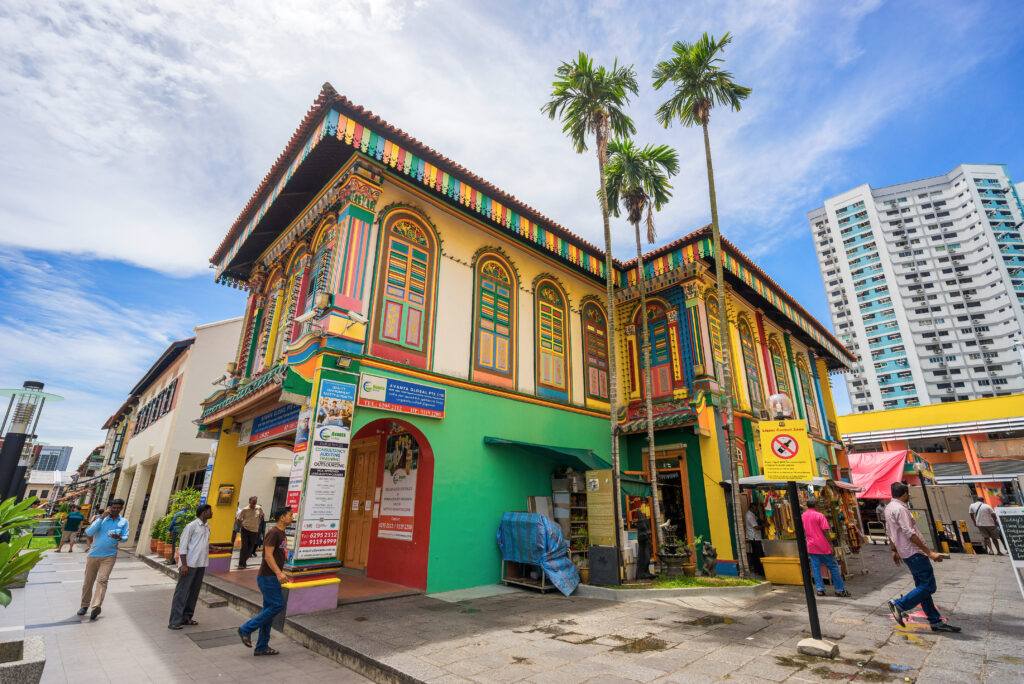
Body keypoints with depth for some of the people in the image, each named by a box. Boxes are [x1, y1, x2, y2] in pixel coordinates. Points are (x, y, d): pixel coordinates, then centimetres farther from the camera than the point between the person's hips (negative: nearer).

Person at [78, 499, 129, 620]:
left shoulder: (124, 522, 6)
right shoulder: (101, 518, 3)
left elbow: (126, 537, 2)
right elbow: (89, 532, -10)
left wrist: (119, 538, -22)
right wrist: (102, 517, -16)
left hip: (109, 556, -1)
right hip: (93, 555, 1)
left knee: (102, 580, -14)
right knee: (88, 581, 10)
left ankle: (96, 606, -22)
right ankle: (85, 605, 27)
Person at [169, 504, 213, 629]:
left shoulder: (207, 526, 12)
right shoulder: (191, 526, -12)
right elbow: (183, 546, -12)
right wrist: (184, 564, -15)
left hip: (201, 565, 8)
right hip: (189, 564, -8)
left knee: (194, 592, 13)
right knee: (182, 592, -1)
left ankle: (186, 617, 23)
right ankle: (174, 621, 6)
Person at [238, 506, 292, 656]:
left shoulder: (281, 534, 14)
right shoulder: (273, 533, -16)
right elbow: (268, 556, -23)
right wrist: (278, 573, -30)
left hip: (273, 577, 10)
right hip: (267, 576, -10)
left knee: (269, 609, 11)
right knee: (277, 605, -9)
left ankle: (262, 647, 18)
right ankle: (246, 629, 3)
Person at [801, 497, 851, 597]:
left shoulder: (802, 516, 7)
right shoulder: (819, 515, -9)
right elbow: (825, 531, -13)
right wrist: (831, 545, -8)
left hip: (811, 547, 4)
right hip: (822, 546, -4)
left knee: (816, 568, 8)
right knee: (833, 567, 8)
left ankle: (820, 589, 8)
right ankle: (840, 589, 14)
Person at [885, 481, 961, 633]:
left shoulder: (889, 508, 15)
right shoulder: (900, 509, -17)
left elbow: (889, 532, 21)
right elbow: (909, 533, -23)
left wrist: (894, 550, 27)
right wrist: (929, 552, -20)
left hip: (905, 552, 10)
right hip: (913, 552, -10)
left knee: (922, 586, 13)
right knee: (928, 587, -7)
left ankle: (935, 621, 17)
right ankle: (899, 604, -5)